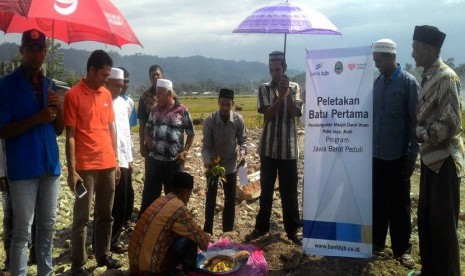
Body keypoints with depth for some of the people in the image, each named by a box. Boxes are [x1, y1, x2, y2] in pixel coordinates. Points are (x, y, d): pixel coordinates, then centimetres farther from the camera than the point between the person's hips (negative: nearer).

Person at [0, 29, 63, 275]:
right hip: (23, 169, -5)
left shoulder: (49, 85, 12)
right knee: (22, 232, -1)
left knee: (47, 227, 13)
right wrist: (37, 118, -19)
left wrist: (58, 108, -6)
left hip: (50, 166, 5)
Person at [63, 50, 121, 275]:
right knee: (82, 217, 2)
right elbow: (70, 136, -10)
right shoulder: (73, 95, -8)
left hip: (108, 165, 6)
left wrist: (116, 160, 13)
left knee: (105, 214, 13)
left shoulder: (106, 94, 10)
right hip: (86, 167, -6)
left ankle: (103, 255, 26)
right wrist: (71, 170, -13)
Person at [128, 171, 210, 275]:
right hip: (151, 267, -9)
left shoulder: (162, 200, 10)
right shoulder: (179, 208, -16)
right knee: (189, 239, -6)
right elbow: (199, 237, -7)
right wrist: (207, 239, 16)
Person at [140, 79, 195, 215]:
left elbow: (191, 133, 0)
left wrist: (185, 151, -10)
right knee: (149, 193, 9)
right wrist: (147, 137, 2)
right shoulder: (155, 109, 6)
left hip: (174, 161, -3)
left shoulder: (182, 110, -6)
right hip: (154, 159, 3)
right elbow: (148, 125, 23)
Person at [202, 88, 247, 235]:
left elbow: (243, 140, -1)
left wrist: (242, 153, -20)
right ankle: (207, 231, 25)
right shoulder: (210, 120, -18)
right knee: (211, 199, 10)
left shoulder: (238, 120, -12)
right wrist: (206, 160, -31)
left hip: (230, 165, 2)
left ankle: (228, 232, 25)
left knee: (231, 200, 10)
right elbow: (206, 144, -15)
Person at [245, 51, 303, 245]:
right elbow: (268, 114, -11)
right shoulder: (264, 89, 2)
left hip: (288, 148, -1)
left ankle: (292, 229, 16)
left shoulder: (294, 88, 3)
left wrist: (287, 93, -21)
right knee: (266, 189, 10)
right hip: (268, 147, 1)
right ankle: (261, 227, 22)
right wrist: (280, 95, -21)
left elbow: (295, 113, -11)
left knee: (289, 191, 5)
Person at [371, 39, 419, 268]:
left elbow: (415, 121, -8)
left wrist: (412, 156, -10)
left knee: (399, 205, 5)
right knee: (377, 202, 11)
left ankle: (402, 249, 16)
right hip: (376, 154, 5)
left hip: (397, 156, -4)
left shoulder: (408, 82, -7)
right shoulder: (377, 82, 9)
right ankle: (376, 243, 23)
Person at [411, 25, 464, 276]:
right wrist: (421, 134, 4)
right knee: (425, 219, 16)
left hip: (444, 160, -9)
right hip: (431, 158, 9)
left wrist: (423, 134, -12)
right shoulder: (428, 77, 11)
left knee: (443, 223, 1)